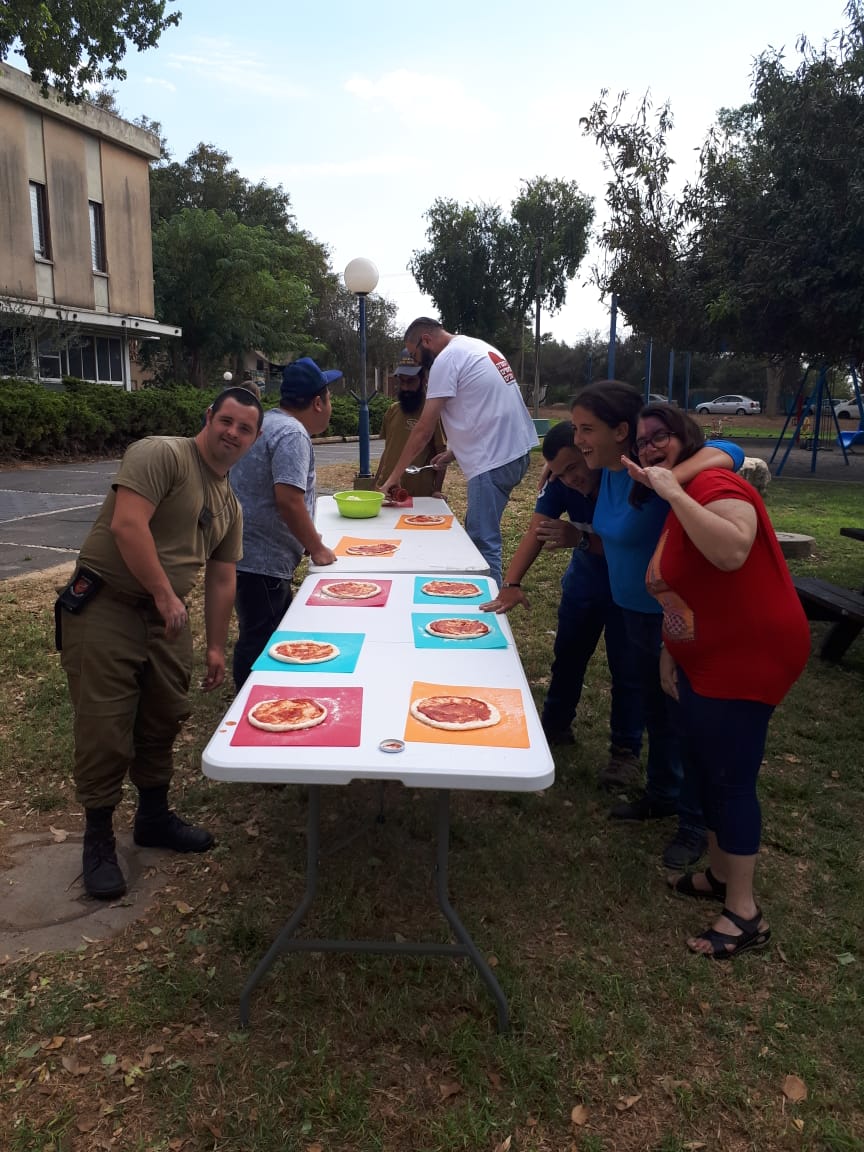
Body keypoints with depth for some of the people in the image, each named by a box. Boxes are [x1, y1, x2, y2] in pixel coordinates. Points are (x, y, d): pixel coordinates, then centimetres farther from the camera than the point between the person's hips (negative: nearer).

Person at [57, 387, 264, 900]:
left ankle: (154, 816, 35)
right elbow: (128, 524, -23)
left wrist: (217, 646, 15)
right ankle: (99, 839, 16)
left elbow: (222, 578, 17)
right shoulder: (161, 455, -11)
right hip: (104, 609, -7)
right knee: (107, 731, -2)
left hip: (165, 619, 8)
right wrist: (166, 595, -23)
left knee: (164, 721, 15)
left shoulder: (230, 505, 14)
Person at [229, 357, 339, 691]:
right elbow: (288, 500, -26)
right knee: (260, 643, -2)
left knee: (269, 638, 19)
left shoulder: (268, 423, 16)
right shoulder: (293, 434, -16)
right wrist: (317, 549, -13)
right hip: (262, 561, -10)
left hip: (252, 554, 10)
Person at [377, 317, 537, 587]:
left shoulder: (447, 359, -9)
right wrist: (455, 451, 17)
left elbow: (424, 430, -9)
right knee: (476, 534, 16)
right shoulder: (480, 347, 19)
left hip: (494, 460, -10)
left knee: (483, 542, -7)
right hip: (517, 450, 10)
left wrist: (393, 477, -2)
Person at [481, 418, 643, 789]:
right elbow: (536, 531, -21)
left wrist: (580, 538, -41)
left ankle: (626, 751, 15)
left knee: (626, 671, 0)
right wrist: (511, 584, -32)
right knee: (567, 657, 15)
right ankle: (555, 725, 35)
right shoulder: (560, 484, -16)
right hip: (583, 580, 5)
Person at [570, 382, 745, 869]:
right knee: (656, 707, 24)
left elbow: (728, 452, -36)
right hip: (638, 611, 9)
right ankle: (662, 794, 45)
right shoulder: (609, 471, 0)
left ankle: (695, 826, 26)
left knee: (683, 719, 6)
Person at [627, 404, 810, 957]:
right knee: (704, 768, 18)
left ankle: (745, 915, 12)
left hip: (748, 657, -10)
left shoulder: (715, 485, -20)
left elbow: (732, 551, -41)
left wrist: (672, 491, -34)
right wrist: (668, 651, 11)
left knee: (731, 779, -3)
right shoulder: (674, 508, 11)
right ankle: (719, 875, 36)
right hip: (701, 658, 10)